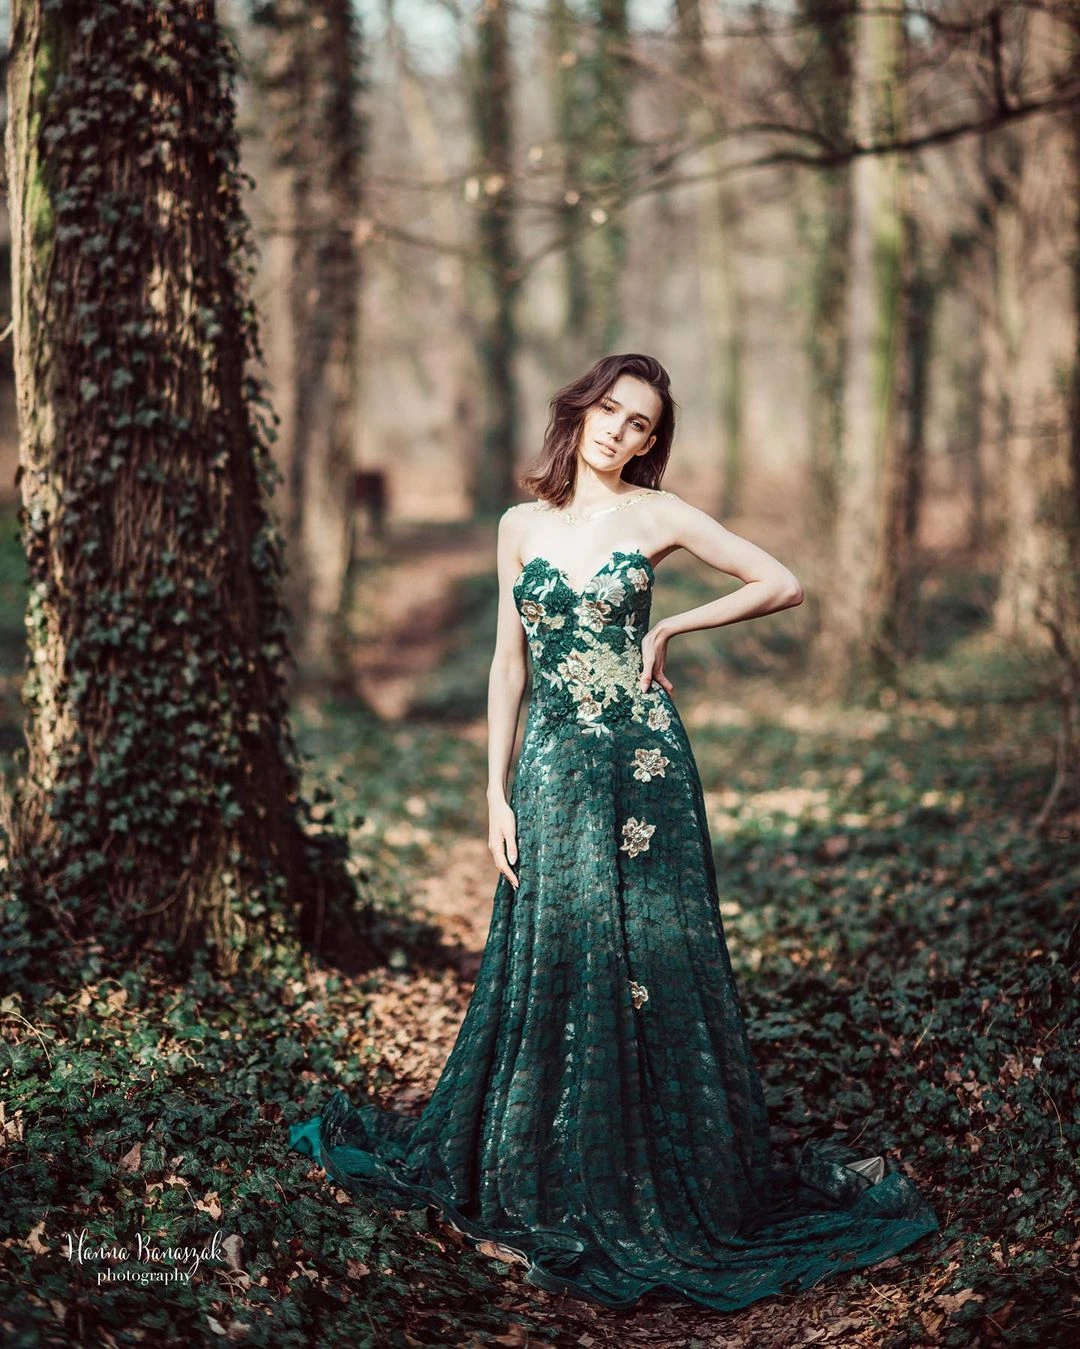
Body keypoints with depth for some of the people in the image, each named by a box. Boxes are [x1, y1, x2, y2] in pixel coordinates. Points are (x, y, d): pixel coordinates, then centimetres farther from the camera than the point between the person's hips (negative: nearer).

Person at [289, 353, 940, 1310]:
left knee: (650, 965, 1)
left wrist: (670, 629, 0)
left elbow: (783, 585, 4)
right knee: (549, 967, 5)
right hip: (554, 769, 2)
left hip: (643, 763, -2)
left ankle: (666, 1189, 15)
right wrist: (497, 793, 4)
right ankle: (548, 1186, 20)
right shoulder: (523, 525, 9)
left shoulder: (657, 515, 1)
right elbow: (509, 664, 9)